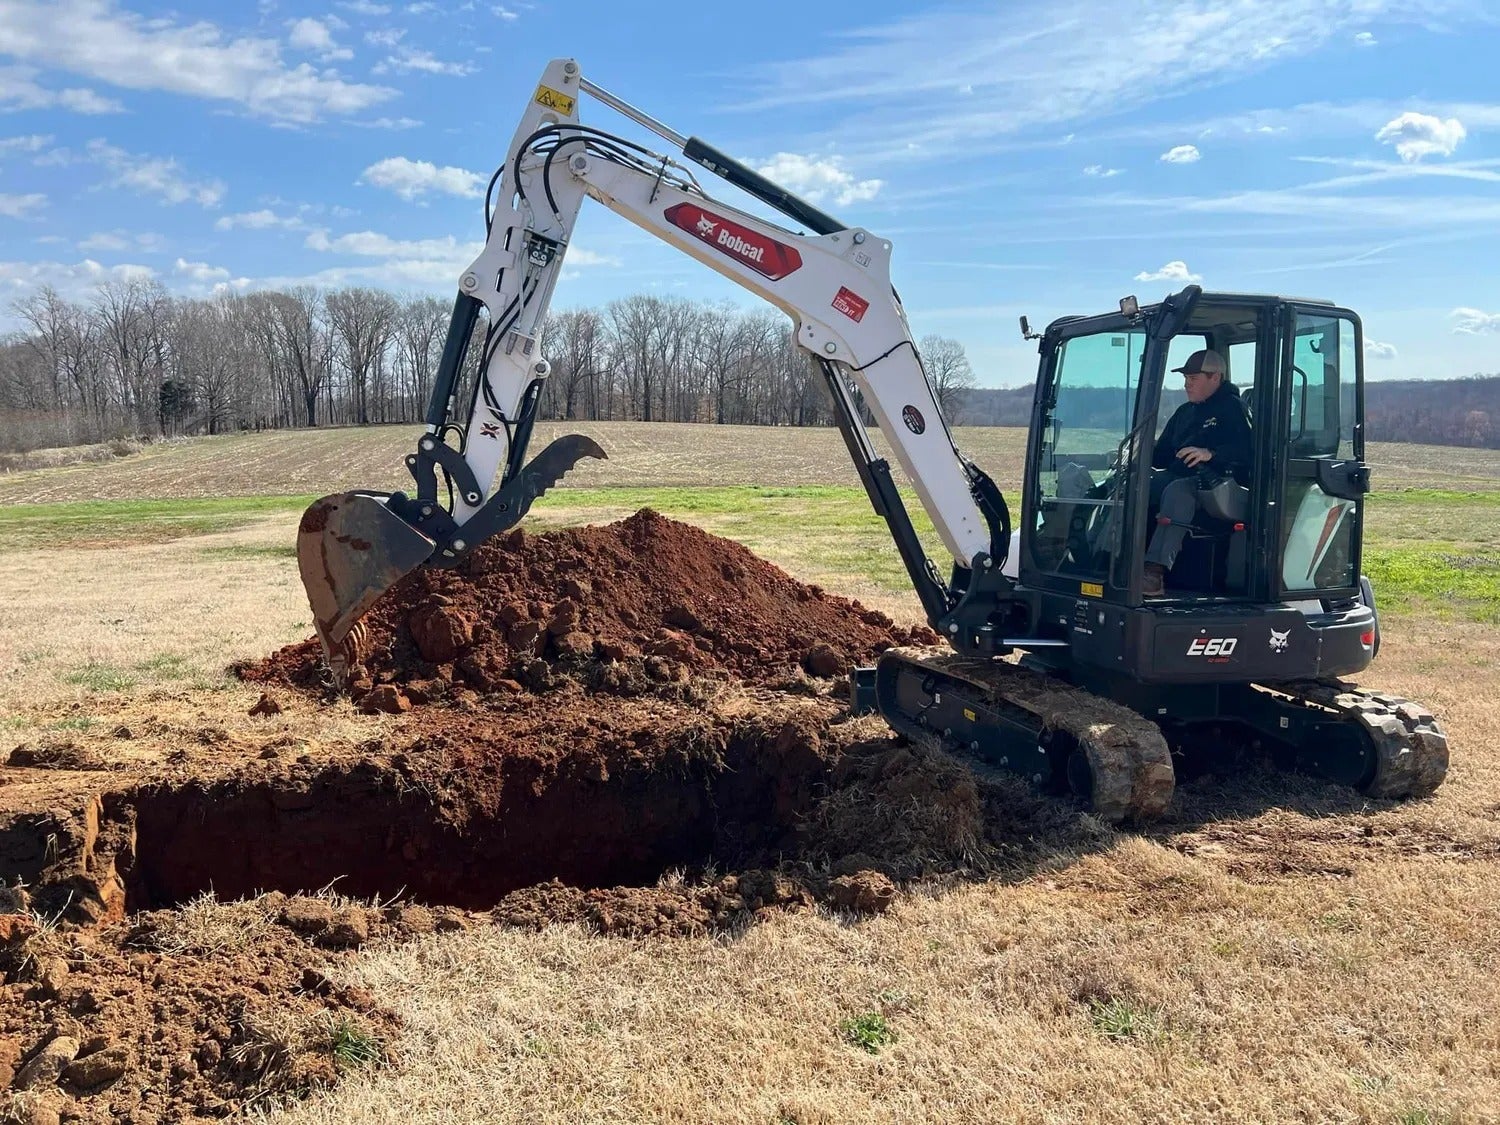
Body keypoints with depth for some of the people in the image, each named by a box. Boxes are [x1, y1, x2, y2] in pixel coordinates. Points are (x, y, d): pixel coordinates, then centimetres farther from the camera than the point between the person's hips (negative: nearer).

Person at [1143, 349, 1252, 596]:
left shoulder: (1232, 408, 3)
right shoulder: (1184, 412, 27)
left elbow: (1247, 449, -14)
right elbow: (1162, 456, 24)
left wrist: (1210, 454, -29)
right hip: (1178, 476, 7)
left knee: (1177, 491, -38)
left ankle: (1156, 570, -51)